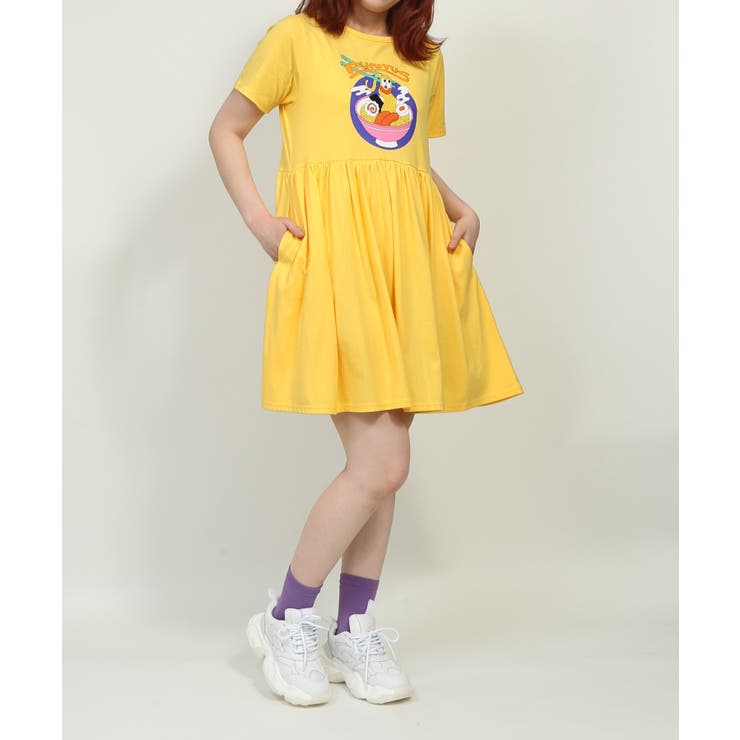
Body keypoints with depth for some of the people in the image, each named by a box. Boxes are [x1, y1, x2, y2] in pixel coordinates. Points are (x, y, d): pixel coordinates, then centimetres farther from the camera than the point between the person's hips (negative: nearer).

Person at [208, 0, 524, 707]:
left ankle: (354, 631, 22)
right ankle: (287, 619, 9)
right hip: (333, 257, -5)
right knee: (381, 465, -11)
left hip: (411, 260, 6)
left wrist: (463, 210, 10)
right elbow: (225, 129, 9)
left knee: (379, 465, 8)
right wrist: (258, 219, -4)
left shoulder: (425, 59, 18)